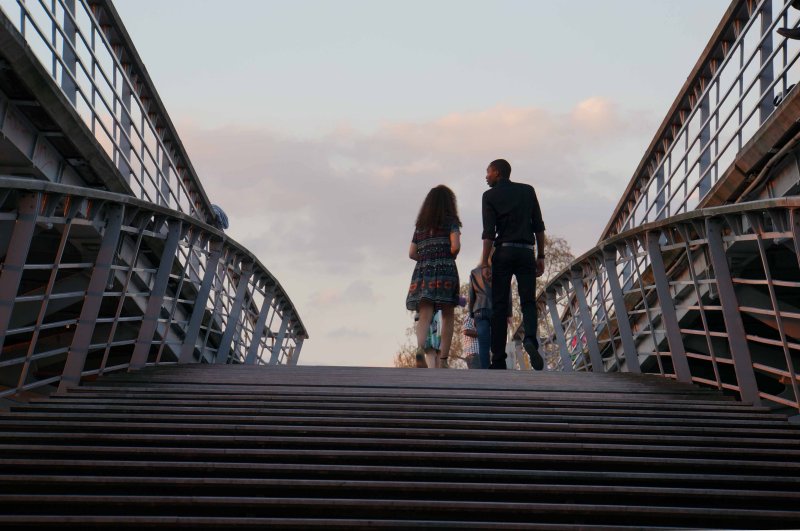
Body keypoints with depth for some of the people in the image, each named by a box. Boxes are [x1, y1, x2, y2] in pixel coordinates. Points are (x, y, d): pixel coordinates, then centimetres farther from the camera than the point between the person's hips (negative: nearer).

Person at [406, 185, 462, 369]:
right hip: (445, 271, -3)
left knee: (425, 315, -9)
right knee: (447, 315, 8)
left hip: (423, 271, 3)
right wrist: (450, 257, 10)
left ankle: (420, 348, -37)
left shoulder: (420, 225, 17)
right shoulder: (450, 221, 3)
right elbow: (455, 246, -10)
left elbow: (412, 253, 14)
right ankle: (443, 359, 4)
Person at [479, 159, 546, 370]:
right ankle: (530, 340, -27)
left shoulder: (490, 196, 4)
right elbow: (539, 226, 8)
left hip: (503, 252, -2)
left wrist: (484, 263, -8)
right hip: (526, 252, 2)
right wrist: (541, 256, 12)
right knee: (528, 301, 3)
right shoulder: (528, 190, 13)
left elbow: (489, 232, -6)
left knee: (499, 306, 1)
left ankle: (499, 360, -3)